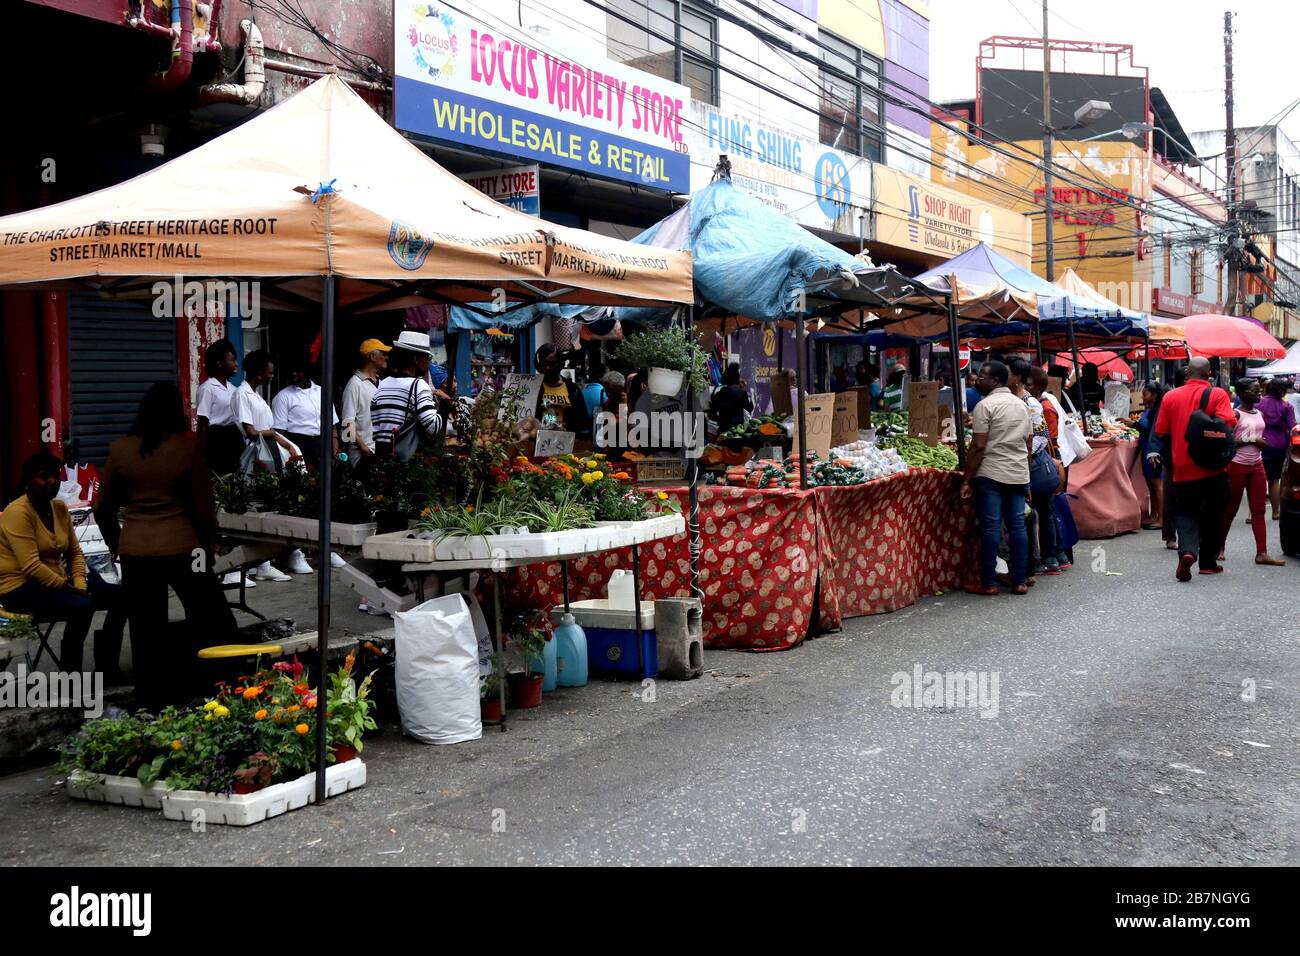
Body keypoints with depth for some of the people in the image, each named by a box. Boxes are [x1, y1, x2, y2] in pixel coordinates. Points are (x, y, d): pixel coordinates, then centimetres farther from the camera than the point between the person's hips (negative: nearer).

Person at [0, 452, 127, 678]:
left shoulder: (59, 507, 7)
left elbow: (74, 552, 11)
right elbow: (31, 567, -24)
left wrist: (80, 584, -6)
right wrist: (68, 587, -20)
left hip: (56, 582, 8)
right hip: (21, 587, -8)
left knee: (120, 596, -6)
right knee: (82, 606, -32)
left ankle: (107, 668, 1)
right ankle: (70, 677, -17)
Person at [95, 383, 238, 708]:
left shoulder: (119, 450, 3)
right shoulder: (189, 447, -6)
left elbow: (103, 510, 11)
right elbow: (203, 507, -3)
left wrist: (116, 545, 26)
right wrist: (209, 546, 12)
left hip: (134, 551, 3)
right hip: (181, 549, -3)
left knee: (146, 634, 10)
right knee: (217, 624, 10)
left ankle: (154, 703, 17)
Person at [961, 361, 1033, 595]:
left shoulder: (985, 405, -9)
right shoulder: (1022, 405, 14)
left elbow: (978, 446, -13)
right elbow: (1029, 444, 17)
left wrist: (967, 480, -10)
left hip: (990, 475, -6)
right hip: (1019, 475, 6)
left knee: (990, 527, -3)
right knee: (1017, 526, 8)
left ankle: (988, 583, 0)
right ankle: (1019, 580, 11)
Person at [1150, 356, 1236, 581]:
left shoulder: (1171, 397, 1)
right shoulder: (1218, 394, -6)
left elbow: (1161, 432, 3)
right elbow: (1229, 423, -18)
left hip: (1183, 468, 1)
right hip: (1213, 468, -1)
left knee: (1185, 514, 7)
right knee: (1212, 516, 13)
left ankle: (1187, 551, -19)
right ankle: (1208, 562, 21)